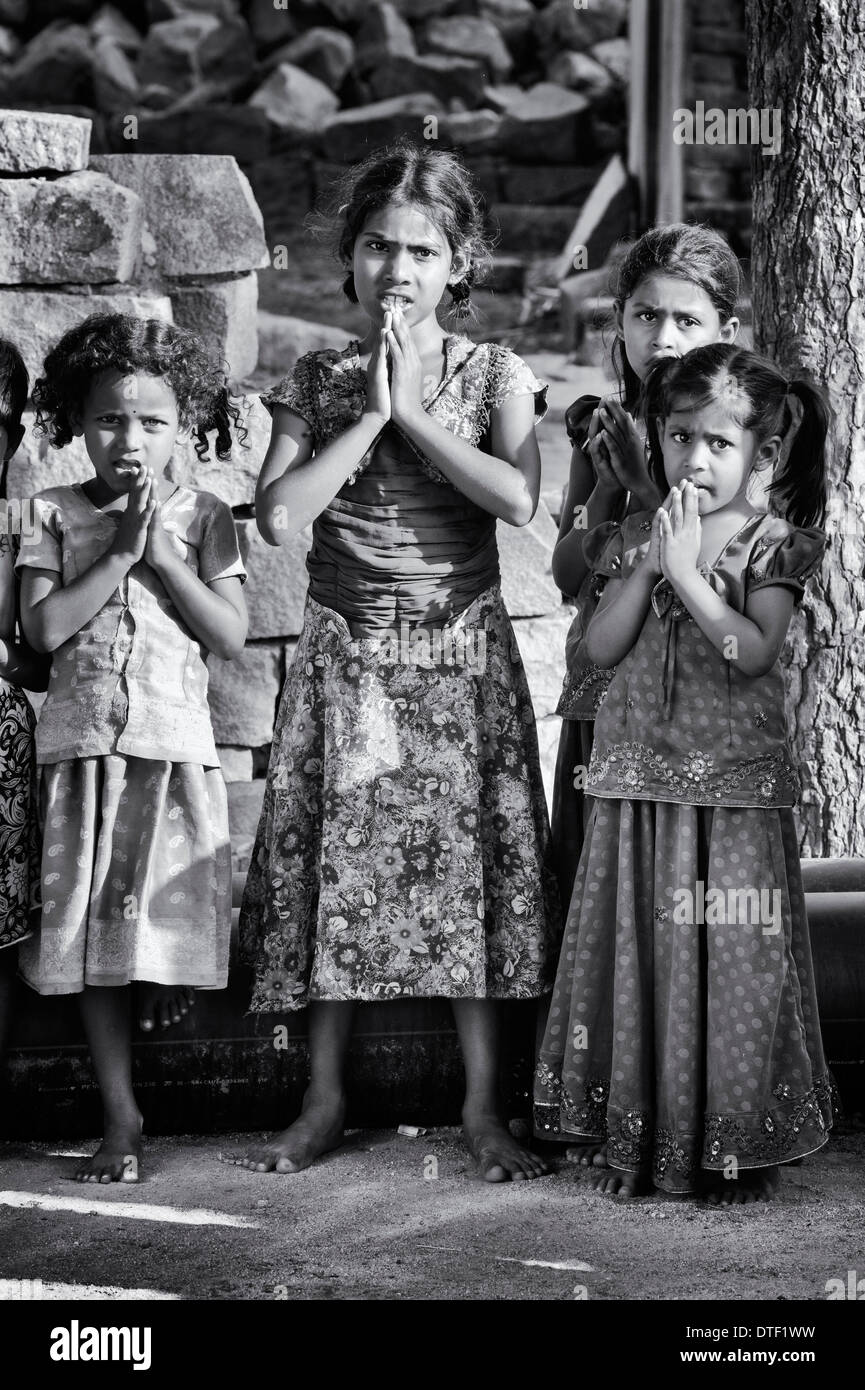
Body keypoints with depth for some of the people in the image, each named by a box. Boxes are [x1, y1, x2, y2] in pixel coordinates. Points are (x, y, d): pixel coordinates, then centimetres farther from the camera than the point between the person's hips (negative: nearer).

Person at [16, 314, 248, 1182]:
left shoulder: (201, 518, 4)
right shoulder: (56, 514, 4)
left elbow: (232, 636, -4)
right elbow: (43, 628, -8)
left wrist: (163, 555, -9)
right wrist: (118, 554, -10)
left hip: (174, 745, -1)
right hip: (82, 746, 1)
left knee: (166, 924, -7)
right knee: (93, 942, 3)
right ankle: (120, 1121, 10)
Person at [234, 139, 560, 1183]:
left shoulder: (494, 375, 1)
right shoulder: (315, 383, 4)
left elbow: (518, 498, -17)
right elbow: (277, 516, -10)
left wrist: (414, 411, -13)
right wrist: (369, 413, -11)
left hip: (462, 655, -1)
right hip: (345, 655, 1)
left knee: (470, 862, -1)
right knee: (334, 865, 3)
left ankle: (483, 1105, 10)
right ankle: (324, 1102, 15)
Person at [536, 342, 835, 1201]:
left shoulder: (771, 542, -4)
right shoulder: (636, 537, 7)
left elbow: (754, 654, -17)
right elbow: (601, 648, -1)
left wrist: (687, 569, -18)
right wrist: (651, 564, -10)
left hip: (735, 783, -3)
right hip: (638, 778, 3)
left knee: (732, 962, 0)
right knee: (635, 955, 6)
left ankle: (740, 1147, 11)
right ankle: (635, 1138, 15)